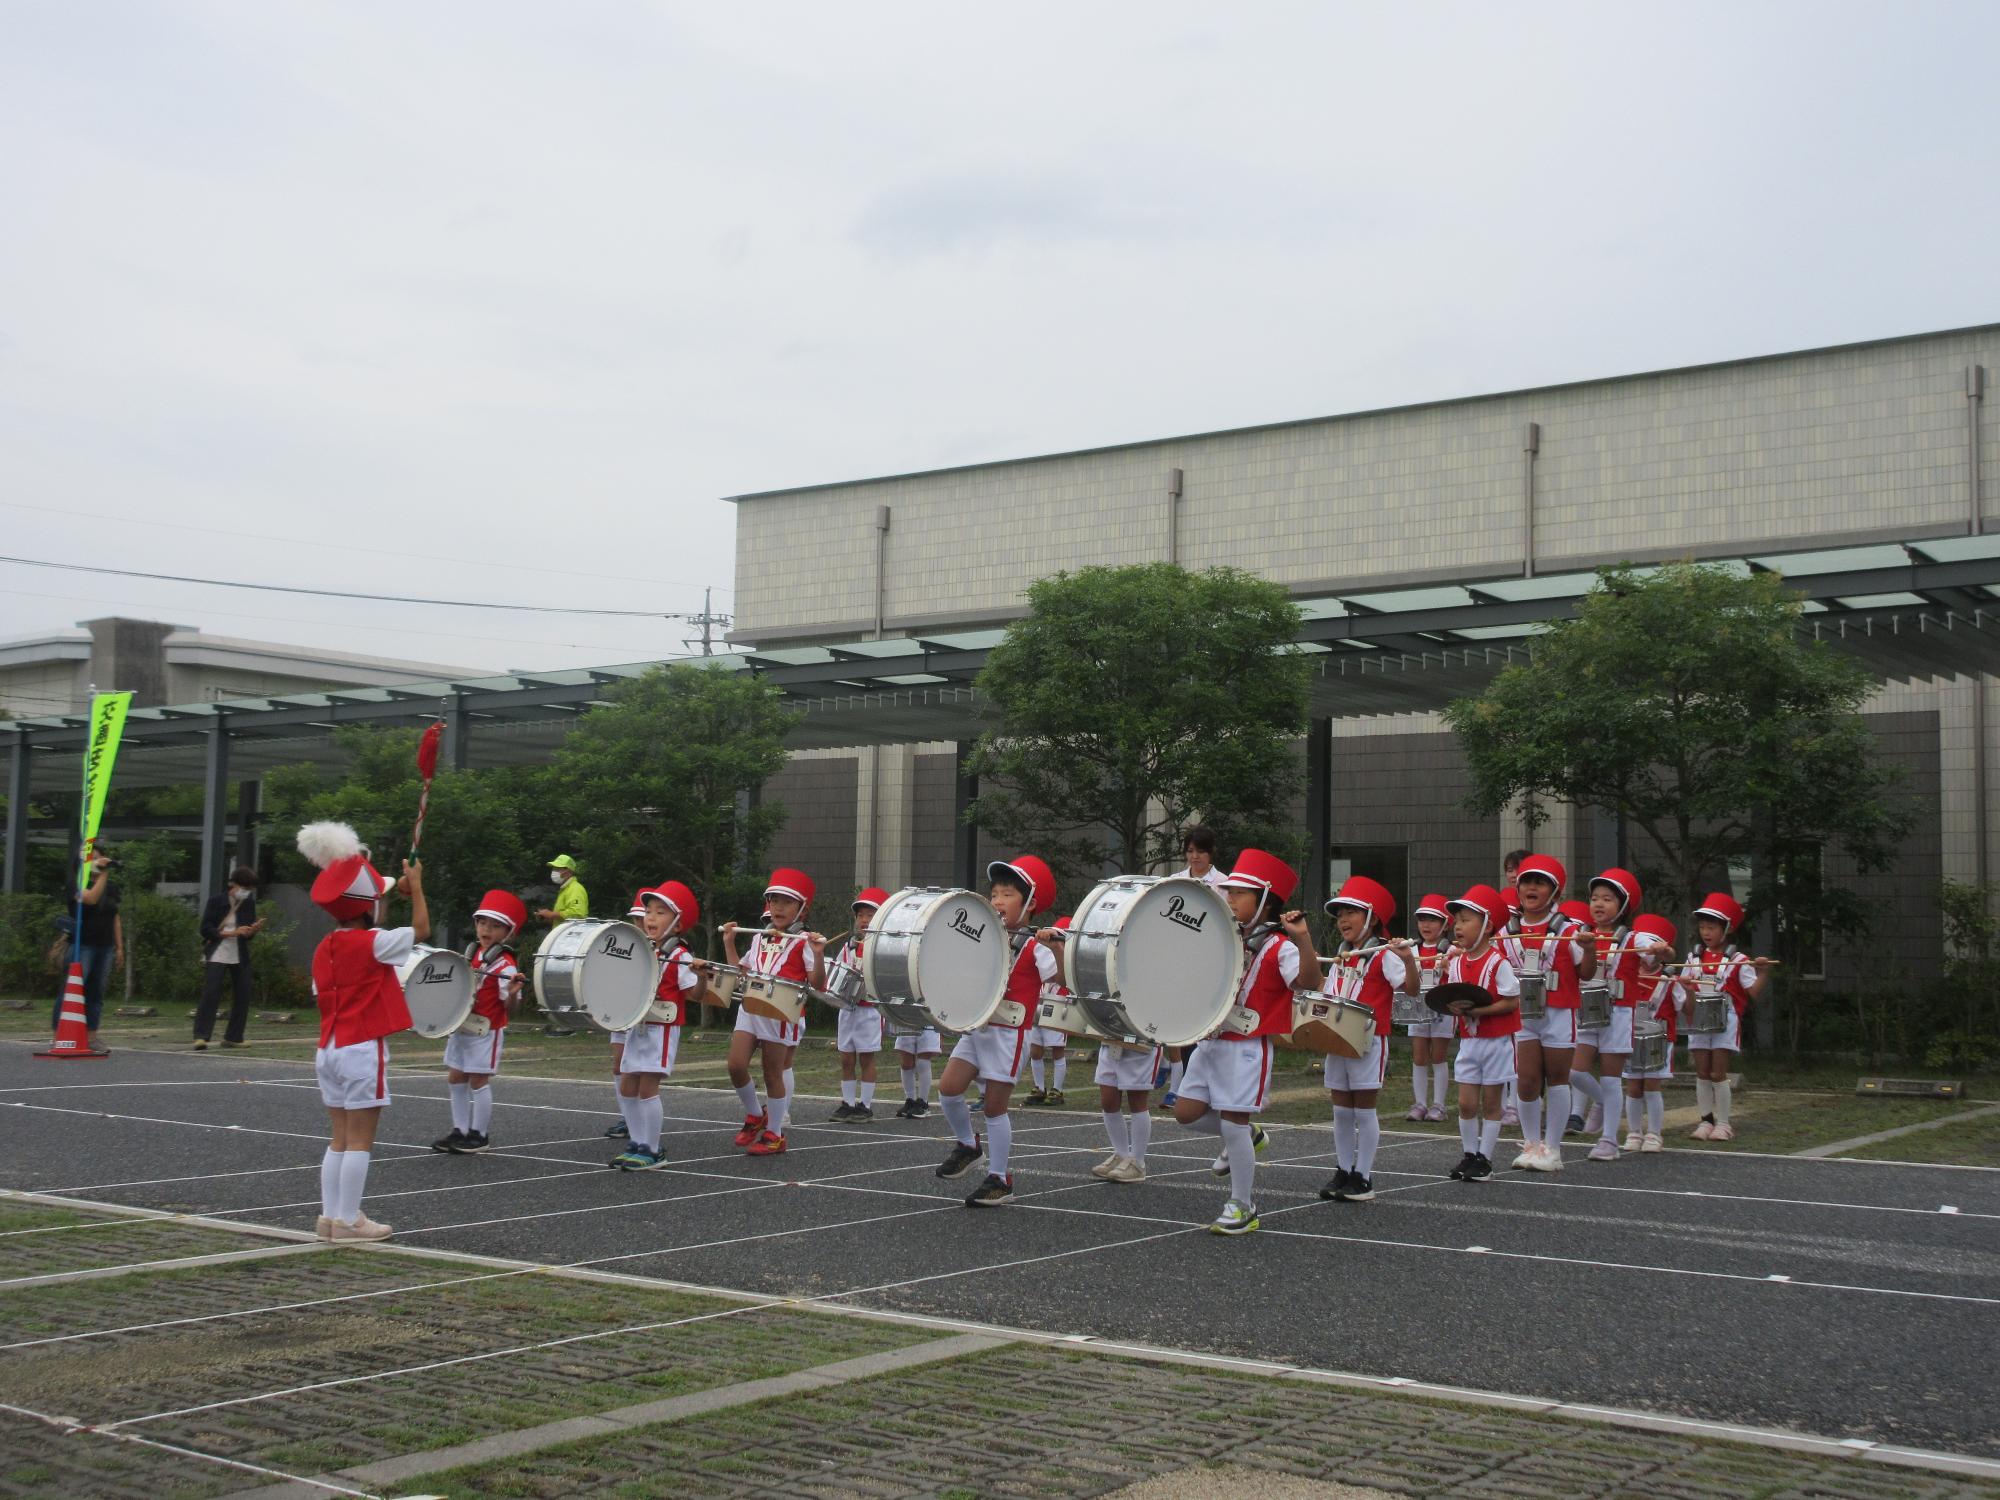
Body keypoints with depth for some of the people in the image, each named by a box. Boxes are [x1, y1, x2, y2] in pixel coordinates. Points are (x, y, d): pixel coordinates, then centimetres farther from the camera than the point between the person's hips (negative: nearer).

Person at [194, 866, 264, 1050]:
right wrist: (232, 933, -18)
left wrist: (254, 930, -11)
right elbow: (205, 929, -9)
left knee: (242, 995, 3)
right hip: (217, 955, -5)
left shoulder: (249, 904, 8)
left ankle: (233, 1037, 13)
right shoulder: (216, 902, -4)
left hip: (240, 956, 5)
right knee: (211, 993, -14)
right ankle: (201, 1037, -14)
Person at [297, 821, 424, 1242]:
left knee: (340, 1138, 13)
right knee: (360, 1140, -2)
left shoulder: (324, 948, 8)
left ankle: (330, 1215, 13)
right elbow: (421, 930, -3)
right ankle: (348, 1220, -1)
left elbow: (323, 998, 14)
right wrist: (415, 885, 6)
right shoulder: (373, 943, -12)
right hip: (363, 1049, -7)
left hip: (330, 1049, 7)